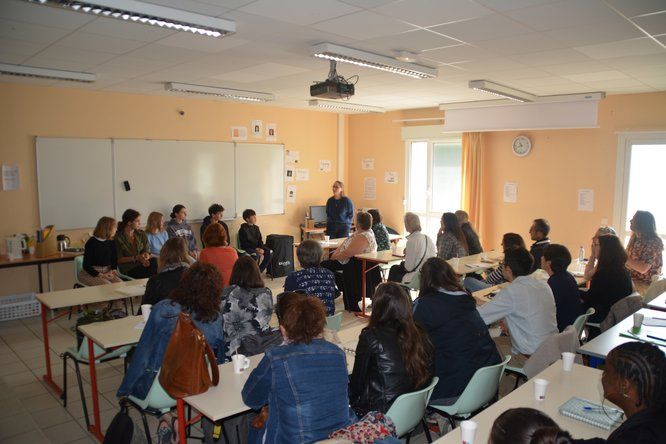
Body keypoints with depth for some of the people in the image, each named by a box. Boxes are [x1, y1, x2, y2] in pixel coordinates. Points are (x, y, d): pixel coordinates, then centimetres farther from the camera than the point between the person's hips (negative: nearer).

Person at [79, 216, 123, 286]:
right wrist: (101, 275, -20)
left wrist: (112, 270, -7)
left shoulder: (111, 243, 7)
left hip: (106, 272, 5)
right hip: (90, 273, -5)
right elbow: (86, 265, -11)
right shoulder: (91, 243, -10)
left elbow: (114, 259, 15)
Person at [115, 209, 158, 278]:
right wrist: (136, 258, -16)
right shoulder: (118, 237, -2)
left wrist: (145, 259, -17)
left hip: (141, 264, 5)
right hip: (128, 269, -5)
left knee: (155, 261, -29)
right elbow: (119, 260, -5)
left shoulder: (142, 234, 12)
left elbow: (147, 252, 6)